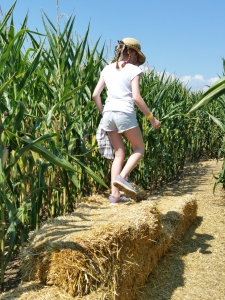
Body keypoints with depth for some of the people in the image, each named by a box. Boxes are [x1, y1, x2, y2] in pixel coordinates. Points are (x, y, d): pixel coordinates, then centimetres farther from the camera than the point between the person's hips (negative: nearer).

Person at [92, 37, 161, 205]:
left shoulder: (108, 69, 14)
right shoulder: (133, 69, 0)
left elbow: (95, 95, 9)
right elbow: (136, 97, -11)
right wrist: (151, 117, -4)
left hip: (108, 113, 6)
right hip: (125, 113, -5)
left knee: (119, 154, 12)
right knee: (139, 149, 12)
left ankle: (115, 195, 6)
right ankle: (122, 177, -11)